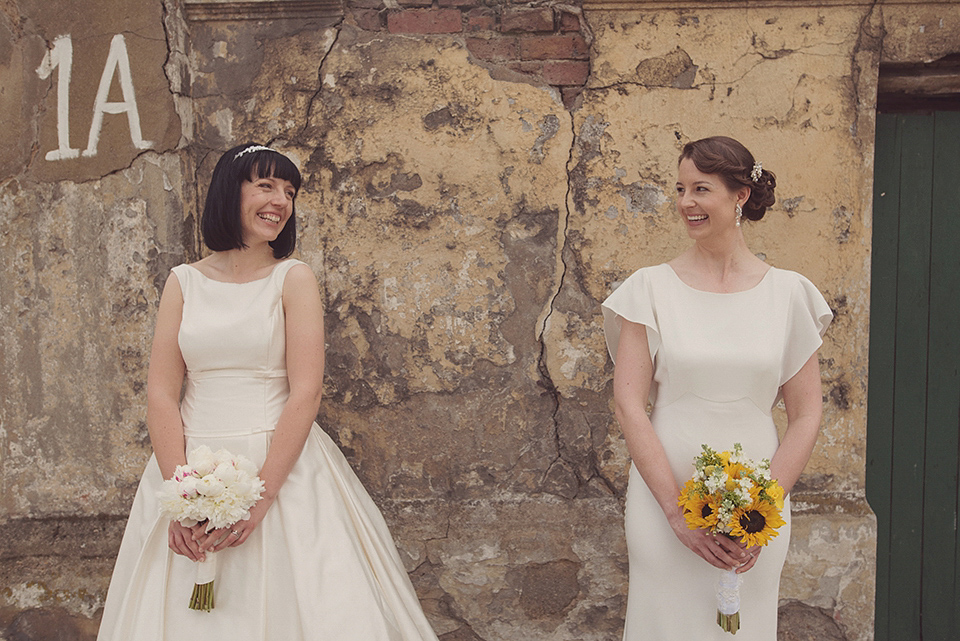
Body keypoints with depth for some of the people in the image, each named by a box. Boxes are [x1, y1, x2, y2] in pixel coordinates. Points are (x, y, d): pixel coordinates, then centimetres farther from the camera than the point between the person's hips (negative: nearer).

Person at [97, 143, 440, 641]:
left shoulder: (294, 278, -1)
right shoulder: (184, 282, 6)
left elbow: (305, 393, -10)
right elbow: (161, 394, -1)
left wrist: (260, 493, -18)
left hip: (281, 465, -2)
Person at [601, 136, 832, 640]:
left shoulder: (788, 293, 1)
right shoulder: (651, 287, -2)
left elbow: (806, 416, 2)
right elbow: (628, 404, -6)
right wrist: (678, 510, -12)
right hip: (664, 505, -1)